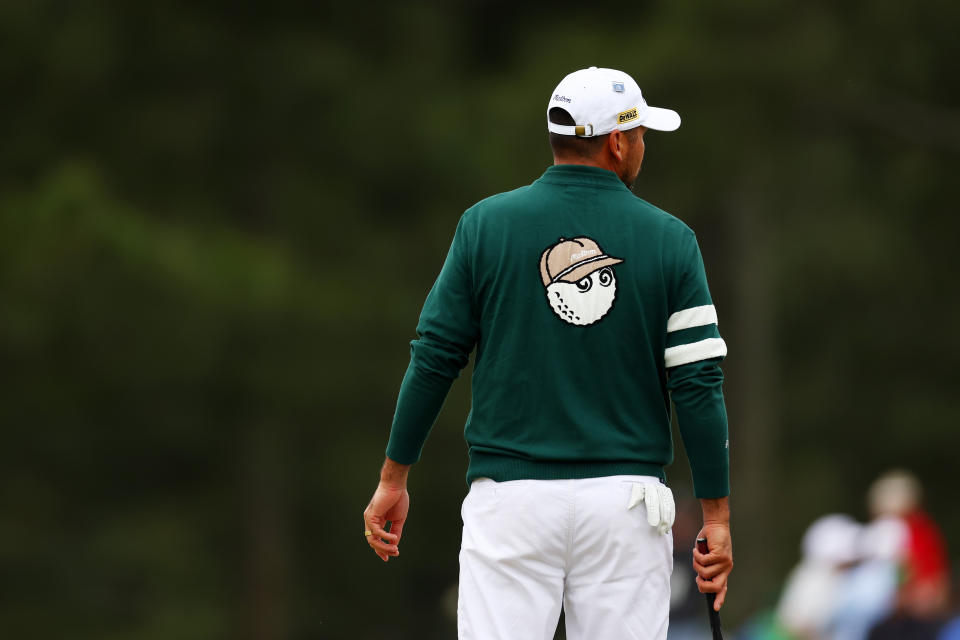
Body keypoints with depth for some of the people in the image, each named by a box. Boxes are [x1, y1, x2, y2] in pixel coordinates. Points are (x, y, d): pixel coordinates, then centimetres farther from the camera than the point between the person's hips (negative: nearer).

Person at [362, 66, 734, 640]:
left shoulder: (486, 224, 1)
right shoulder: (670, 240, 0)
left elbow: (435, 359, 1)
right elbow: (698, 384, -3)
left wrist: (394, 479, 10)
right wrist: (717, 516, 2)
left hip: (512, 500, 0)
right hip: (626, 500, 0)